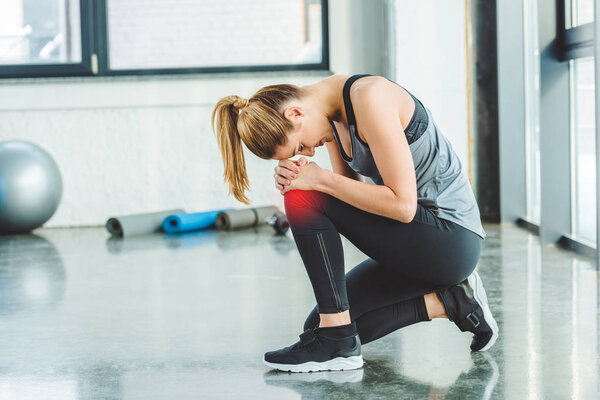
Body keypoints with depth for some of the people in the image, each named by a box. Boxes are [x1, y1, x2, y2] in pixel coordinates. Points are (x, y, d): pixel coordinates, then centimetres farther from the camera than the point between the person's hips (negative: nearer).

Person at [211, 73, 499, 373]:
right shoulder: (333, 111, 4)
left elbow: (403, 205, -26)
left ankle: (337, 341, -15)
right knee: (322, 324, 7)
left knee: (303, 199, -19)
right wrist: (292, 179, -11)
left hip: (452, 238, -9)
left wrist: (320, 179, -22)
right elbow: (350, 191, 7)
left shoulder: (369, 98, -23)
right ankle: (445, 302, 9)